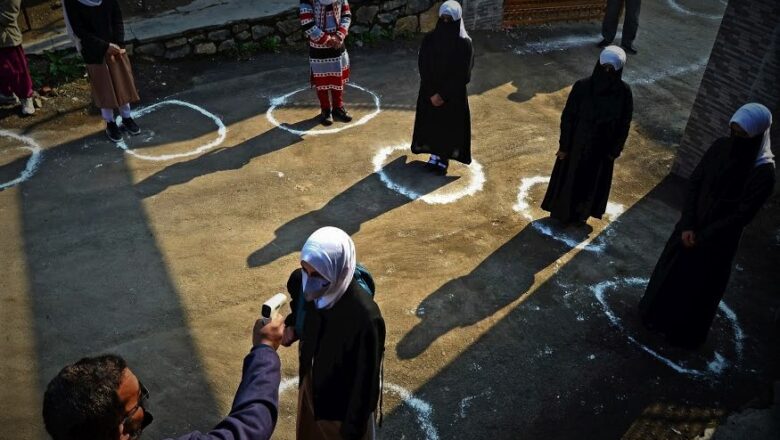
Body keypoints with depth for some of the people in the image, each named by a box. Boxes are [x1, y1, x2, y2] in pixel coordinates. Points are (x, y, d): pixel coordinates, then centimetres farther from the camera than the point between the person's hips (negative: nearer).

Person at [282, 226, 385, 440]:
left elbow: (366, 382, -23)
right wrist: (290, 328, -10)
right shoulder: (301, 282, -19)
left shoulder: (365, 318, -36)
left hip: (343, 405, -6)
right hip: (310, 386, 6)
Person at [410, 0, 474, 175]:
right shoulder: (429, 39, -6)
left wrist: (444, 95, -18)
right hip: (430, 92, 2)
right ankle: (434, 155, 32)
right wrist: (432, 93, -15)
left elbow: (462, 74, -14)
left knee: (451, 125, 8)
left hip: (454, 94, -2)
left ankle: (444, 158, 26)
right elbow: (423, 68, -7)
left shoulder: (465, 43, -13)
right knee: (431, 123, 13)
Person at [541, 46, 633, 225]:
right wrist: (564, 145, -8)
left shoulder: (624, 92, -16)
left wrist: (615, 151, -1)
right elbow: (567, 116, -12)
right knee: (568, 178, 16)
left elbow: (624, 124, -4)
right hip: (577, 143, -1)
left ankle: (581, 213, 44)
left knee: (593, 182, 20)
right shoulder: (582, 86, -20)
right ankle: (561, 212, 39)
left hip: (602, 147, 2)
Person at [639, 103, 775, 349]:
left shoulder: (763, 173, -23)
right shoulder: (720, 147, -9)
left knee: (699, 287, 12)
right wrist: (687, 225, -13)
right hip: (691, 226, 5)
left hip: (718, 240, -5)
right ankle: (659, 315, 45)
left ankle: (686, 334, 36)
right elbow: (694, 183, -5)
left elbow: (742, 215, -20)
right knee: (670, 269, 20)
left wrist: (702, 237, -16)